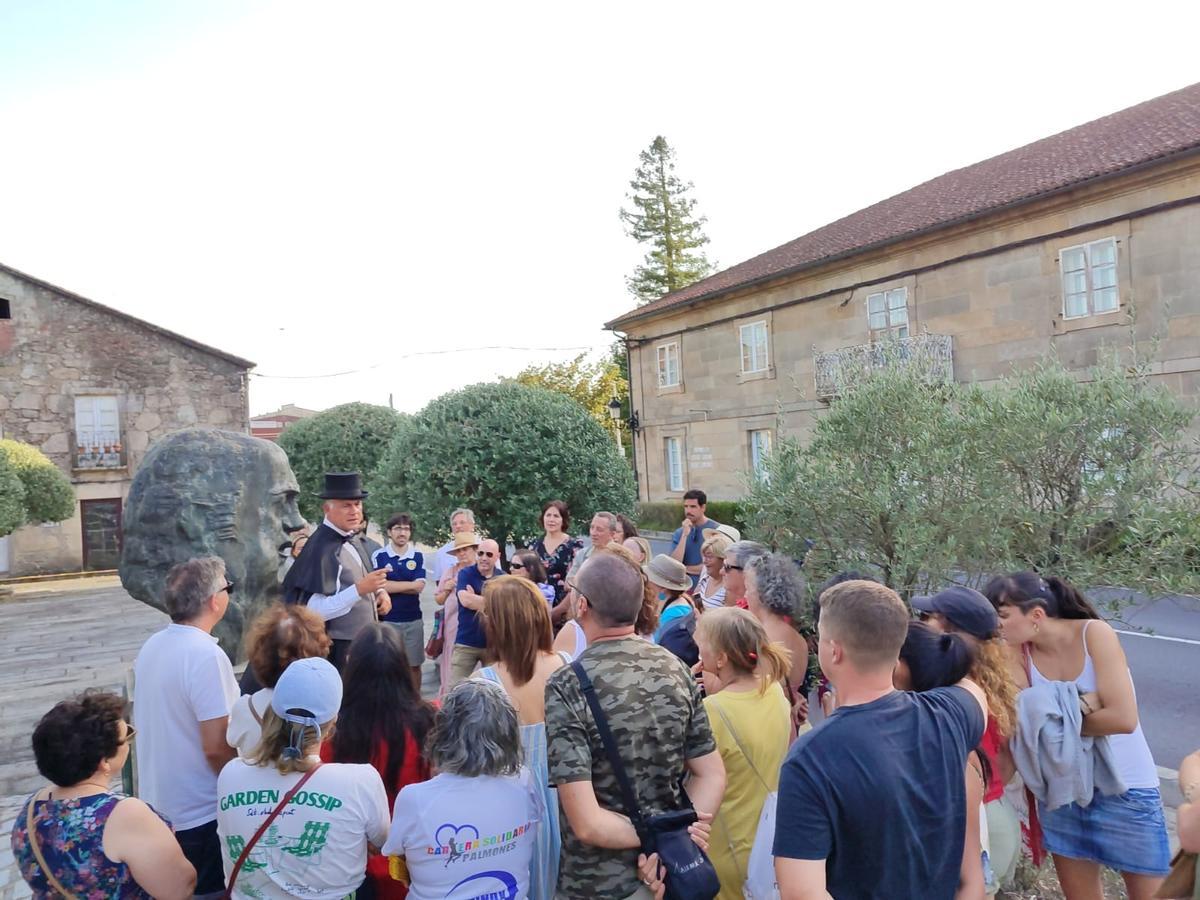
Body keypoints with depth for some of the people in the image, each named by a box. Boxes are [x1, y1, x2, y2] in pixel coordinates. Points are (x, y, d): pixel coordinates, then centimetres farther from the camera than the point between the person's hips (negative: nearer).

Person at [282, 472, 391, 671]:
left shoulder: (355, 539, 5)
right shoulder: (320, 549, -20)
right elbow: (314, 611, -25)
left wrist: (379, 592, 1)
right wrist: (360, 589, -30)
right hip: (339, 651, -8)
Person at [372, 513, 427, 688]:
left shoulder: (418, 557, 4)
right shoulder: (379, 556, -3)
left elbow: (419, 586, -6)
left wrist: (391, 585, -8)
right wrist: (408, 585, -9)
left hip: (413, 620, 2)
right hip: (386, 620, -2)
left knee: (414, 665, 10)